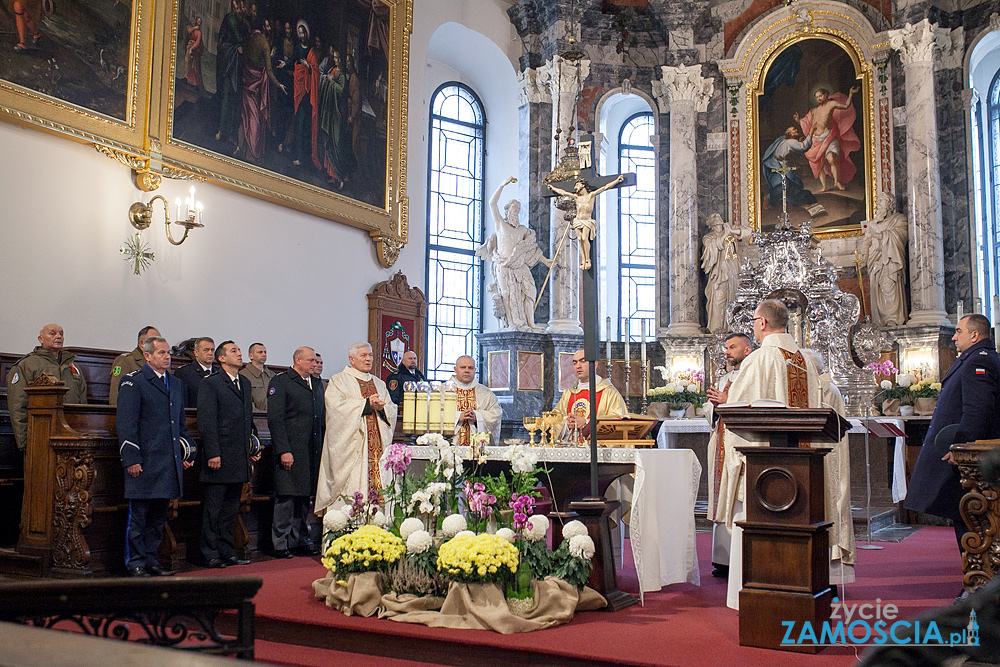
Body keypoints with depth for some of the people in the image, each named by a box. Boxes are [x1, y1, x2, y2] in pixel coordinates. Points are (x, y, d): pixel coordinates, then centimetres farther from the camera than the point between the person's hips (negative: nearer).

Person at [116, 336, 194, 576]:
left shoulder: (176, 383, 18)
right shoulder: (133, 381, -4)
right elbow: (125, 423, -9)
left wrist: (185, 453, 17)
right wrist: (131, 458, -15)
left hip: (169, 463, 7)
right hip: (144, 462, -7)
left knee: (159, 516, 12)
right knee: (138, 515, 0)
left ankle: (150, 559, 21)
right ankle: (136, 563, 9)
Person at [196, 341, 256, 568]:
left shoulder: (245, 383, 16)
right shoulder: (210, 384, -6)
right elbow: (206, 421, -11)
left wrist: (252, 447, 14)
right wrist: (212, 453, -17)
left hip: (239, 459, 7)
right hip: (219, 458, -7)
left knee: (231, 509, 12)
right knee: (213, 509, 1)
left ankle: (227, 553, 19)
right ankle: (210, 555, 8)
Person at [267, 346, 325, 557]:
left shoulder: (316, 384, 18)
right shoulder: (280, 382, -3)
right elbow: (275, 419, -10)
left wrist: (322, 448, 11)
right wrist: (283, 450, -16)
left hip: (312, 452, 7)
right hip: (290, 450, -7)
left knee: (304, 496, 11)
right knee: (286, 496, -4)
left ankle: (300, 540, 19)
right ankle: (281, 544, 4)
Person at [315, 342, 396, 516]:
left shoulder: (379, 384, 22)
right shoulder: (339, 381, 6)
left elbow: (392, 410, 16)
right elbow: (337, 406, -11)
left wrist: (381, 407, -7)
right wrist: (367, 404, -12)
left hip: (377, 446, 5)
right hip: (351, 445, -5)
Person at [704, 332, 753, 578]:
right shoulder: (724, 379, 23)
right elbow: (710, 413, 20)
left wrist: (728, 401, -14)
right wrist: (714, 404, 0)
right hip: (722, 446, 7)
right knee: (723, 502, 4)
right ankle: (723, 560, 6)